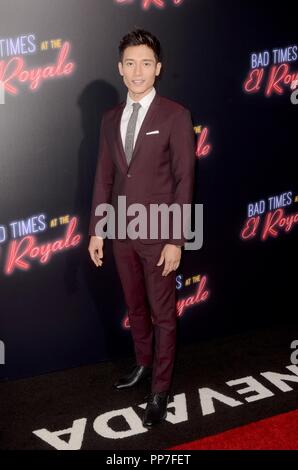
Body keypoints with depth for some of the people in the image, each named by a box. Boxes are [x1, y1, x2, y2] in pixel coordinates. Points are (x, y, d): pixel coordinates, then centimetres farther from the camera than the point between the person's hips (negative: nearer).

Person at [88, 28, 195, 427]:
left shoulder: (175, 116, -9)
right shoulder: (110, 119, 7)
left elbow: (184, 181, -11)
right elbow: (104, 178, 9)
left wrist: (176, 240, -15)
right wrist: (97, 230, 6)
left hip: (158, 233, -5)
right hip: (122, 232, 5)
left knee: (163, 314, 7)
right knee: (135, 308, 20)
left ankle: (160, 390, 22)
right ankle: (143, 365, 41)